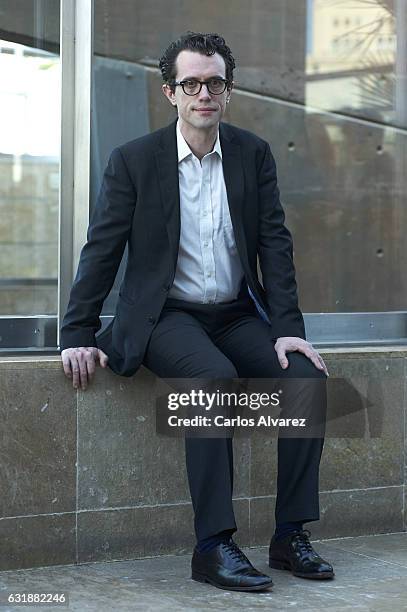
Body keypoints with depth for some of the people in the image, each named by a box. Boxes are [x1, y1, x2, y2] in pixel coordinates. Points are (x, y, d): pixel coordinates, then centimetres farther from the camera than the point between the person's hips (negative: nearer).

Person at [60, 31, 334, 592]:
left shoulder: (253, 154, 5)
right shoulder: (134, 160, -3)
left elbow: (275, 245, 2)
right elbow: (101, 251, -3)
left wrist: (288, 329, -8)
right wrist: (78, 336, -8)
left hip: (237, 316, 4)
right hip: (166, 317, -4)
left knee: (308, 377, -21)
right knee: (216, 377, -34)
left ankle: (291, 536, -11)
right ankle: (213, 546, -30)